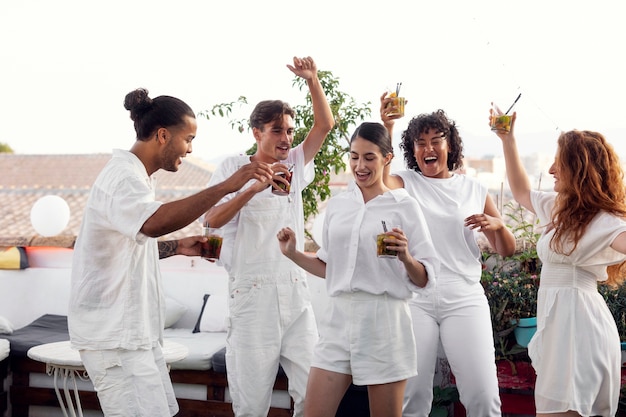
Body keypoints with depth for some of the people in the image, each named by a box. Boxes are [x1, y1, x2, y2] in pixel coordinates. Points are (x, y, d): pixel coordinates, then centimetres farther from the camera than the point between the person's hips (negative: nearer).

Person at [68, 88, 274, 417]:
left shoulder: (132, 175, 16)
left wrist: (176, 247, 12)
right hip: (113, 335, -10)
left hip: (133, 330, 10)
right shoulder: (123, 178, -18)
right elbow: (154, 223, -41)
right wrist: (226, 186, -40)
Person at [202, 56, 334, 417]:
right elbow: (211, 219, -10)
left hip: (296, 291, 4)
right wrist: (254, 188, -21)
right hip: (252, 294, -4)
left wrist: (313, 80, -2)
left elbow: (325, 125, 9)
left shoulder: (294, 165, 15)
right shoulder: (234, 167, 2)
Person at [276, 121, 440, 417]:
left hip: (384, 320, -4)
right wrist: (292, 254, 6)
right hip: (339, 318, 4)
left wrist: (406, 258, -23)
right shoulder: (336, 205, 11)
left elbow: (425, 280, -4)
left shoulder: (404, 206, -2)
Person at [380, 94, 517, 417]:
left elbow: (507, 250, 12)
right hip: (414, 298, -1)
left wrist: (497, 225, -9)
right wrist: (386, 127, -29)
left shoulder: (474, 190, 10)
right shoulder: (405, 183, 6)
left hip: (464, 298, 1)